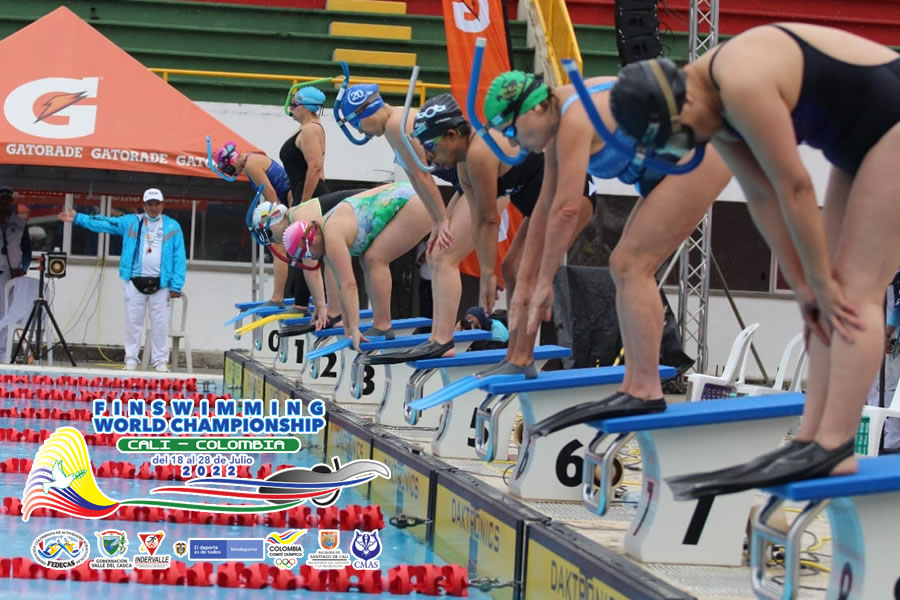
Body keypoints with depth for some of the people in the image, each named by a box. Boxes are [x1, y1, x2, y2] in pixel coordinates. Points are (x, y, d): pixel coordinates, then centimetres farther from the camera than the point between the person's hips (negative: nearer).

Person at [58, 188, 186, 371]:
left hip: (160, 283, -1)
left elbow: (179, 259, 1)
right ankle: (131, 359, 11)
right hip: (135, 281, 1)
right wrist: (77, 218, -6)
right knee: (133, 322, 4)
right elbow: (104, 223, 3)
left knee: (160, 324, 1)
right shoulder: (131, 222, 8)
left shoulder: (173, 227, 4)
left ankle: (160, 361, 7)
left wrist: (176, 286, -6)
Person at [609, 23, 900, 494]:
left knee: (855, 292, -13)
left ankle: (832, 449, -14)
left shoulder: (741, 85, -28)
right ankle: (809, 440, 5)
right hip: (862, 143, 10)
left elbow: (794, 187, -23)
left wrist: (819, 280, -13)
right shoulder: (713, 103, 1)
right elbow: (762, 195, 5)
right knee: (835, 291, 5)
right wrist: (803, 284, 4)